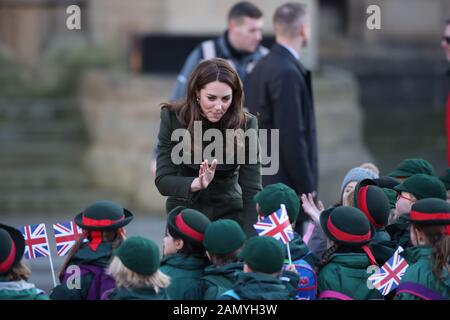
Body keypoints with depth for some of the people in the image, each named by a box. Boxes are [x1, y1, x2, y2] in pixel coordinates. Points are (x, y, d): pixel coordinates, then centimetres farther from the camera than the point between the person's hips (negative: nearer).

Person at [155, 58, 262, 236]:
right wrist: (196, 184, -36)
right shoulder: (173, 118, -14)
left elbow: (252, 190, -17)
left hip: (228, 212, 0)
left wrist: (250, 241, -29)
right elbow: (163, 180, -16)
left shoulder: (245, 124, -15)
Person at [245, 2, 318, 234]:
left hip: (262, 181, 10)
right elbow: (292, 136, -20)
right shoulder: (287, 73, -17)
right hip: (285, 185, -10)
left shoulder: (261, 67, 13)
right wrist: (306, 187, -16)